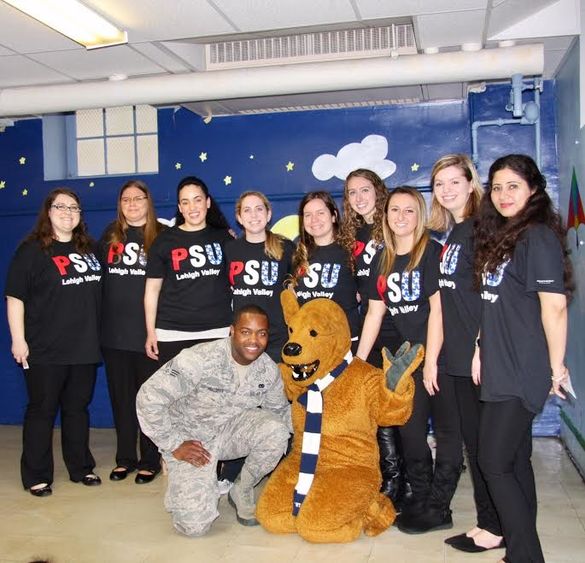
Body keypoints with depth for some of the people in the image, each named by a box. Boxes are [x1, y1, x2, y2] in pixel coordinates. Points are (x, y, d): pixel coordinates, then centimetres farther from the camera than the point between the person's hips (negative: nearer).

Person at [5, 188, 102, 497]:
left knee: (78, 408, 14)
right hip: (45, 350, -5)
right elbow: (15, 297, -9)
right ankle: (37, 476, 17)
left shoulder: (88, 248, 10)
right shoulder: (32, 250, -5)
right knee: (41, 410, 5)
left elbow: (99, 292, 21)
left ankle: (81, 468, 26)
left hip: (84, 347, 5)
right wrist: (18, 340, -13)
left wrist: (97, 335, 16)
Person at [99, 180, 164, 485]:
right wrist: (97, 324, 8)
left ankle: (150, 461, 18)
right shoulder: (110, 235, 9)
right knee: (121, 397, 12)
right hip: (114, 332, 4)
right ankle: (125, 458, 25)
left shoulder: (161, 236, -3)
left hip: (148, 330, -4)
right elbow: (98, 278, 13)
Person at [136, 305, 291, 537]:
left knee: (275, 430, -27)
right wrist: (174, 445, -19)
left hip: (231, 429, 4)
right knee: (195, 524, -17)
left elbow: (280, 409, 9)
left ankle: (242, 491, 0)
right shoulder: (200, 359, -28)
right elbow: (149, 397, -24)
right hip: (192, 438, -4)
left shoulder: (269, 369, -10)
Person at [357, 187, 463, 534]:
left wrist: (432, 361, -16)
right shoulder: (384, 260, 9)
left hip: (441, 355, -6)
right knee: (410, 431, 13)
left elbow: (437, 308, -14)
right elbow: (375, 314, 10)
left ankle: (437, 509, 14)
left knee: (447, 430, 3)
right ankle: (420, 499, 27)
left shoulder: (432, 252, -9)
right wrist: (358, 361, 8)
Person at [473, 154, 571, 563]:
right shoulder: (498, 235, 14)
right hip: (500, 368, 9)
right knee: (516, 460, 15)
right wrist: (482, 350, 12)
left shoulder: (539, 236, -13)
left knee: (494, 462, -4)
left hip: (523, 372, -9)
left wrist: (556, 367, -14)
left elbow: (554, 306, -17)